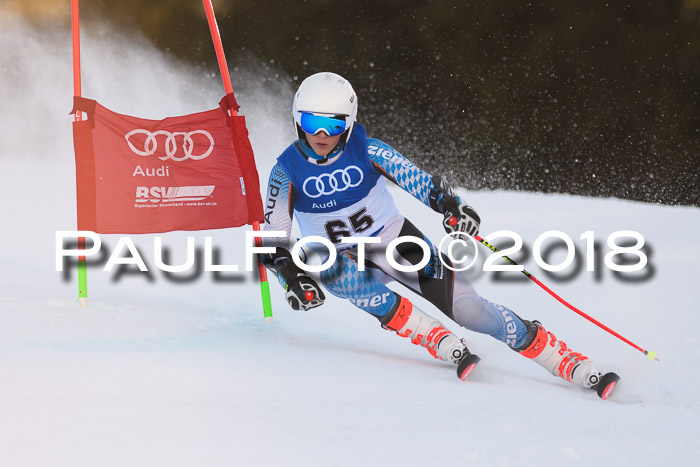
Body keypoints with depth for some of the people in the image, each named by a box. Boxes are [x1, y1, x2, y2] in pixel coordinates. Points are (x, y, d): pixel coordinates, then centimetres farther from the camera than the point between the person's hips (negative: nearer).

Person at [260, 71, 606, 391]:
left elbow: (420, 182, -12)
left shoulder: (366, 151, -14)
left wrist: (451, 206, -32)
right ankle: (447, 347, -29)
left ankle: (572, 365, -10)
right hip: (343, 258, 1)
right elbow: (273, 242, -10)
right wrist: (292, 277, -28)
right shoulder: (287, 172, -13)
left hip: (397, 241, 0)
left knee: (465, 306, -16)